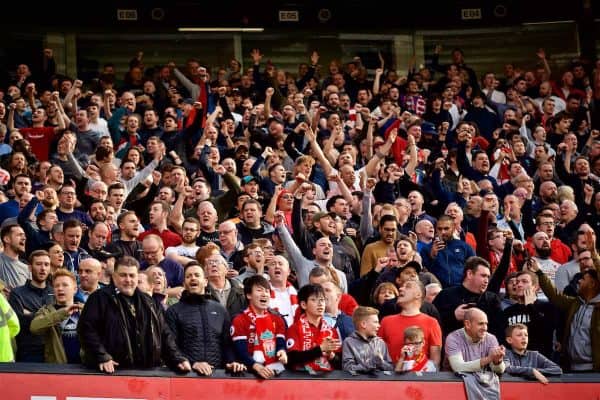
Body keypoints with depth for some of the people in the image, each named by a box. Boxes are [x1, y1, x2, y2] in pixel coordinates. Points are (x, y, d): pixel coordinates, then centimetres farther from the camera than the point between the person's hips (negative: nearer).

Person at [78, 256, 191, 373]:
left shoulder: (148, 302, 19)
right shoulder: (100, 298, 1)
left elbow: (164, 334, 20)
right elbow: (87, 329, -8)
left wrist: (178, 359, 8)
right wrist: (102, 357, -18)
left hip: (146, 371, 5)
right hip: (112, 372, -5)